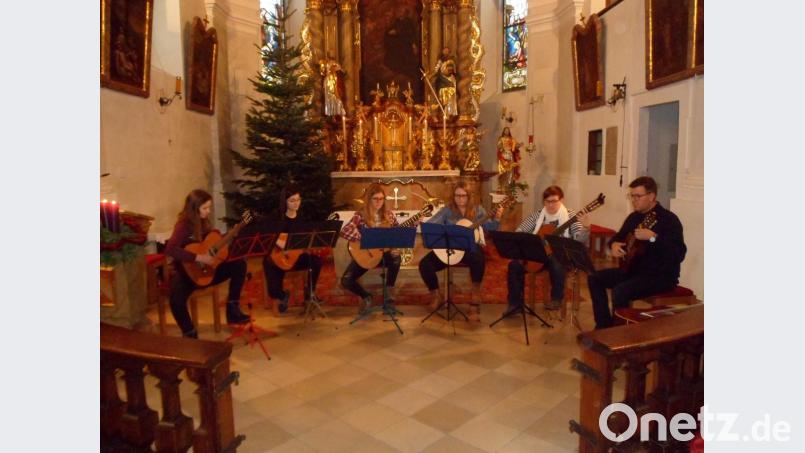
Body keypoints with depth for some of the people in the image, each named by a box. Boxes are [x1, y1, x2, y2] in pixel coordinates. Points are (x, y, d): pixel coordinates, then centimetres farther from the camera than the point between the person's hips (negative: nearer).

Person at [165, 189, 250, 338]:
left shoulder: (203, 221, 5)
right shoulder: (184, 225, -18)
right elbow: (170, 249, -34)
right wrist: (199, 258, -34)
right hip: (187, 272, -7)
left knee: (239, 264, -8)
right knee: (176, 299, -34)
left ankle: (232, 309, -3)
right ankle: (190, 334, -8)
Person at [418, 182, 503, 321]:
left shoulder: (477, 210, 4)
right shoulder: (447, 210, 1)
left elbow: (490, 228, -2)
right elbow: (429, 225, -8)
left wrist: (496, 219, -20)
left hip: (470, 248, -1)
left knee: (479, 261, -36)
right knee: (424, 264, -18)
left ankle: (475, 301, -20)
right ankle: (435, 295, 6)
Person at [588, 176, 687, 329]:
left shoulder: (669, 219, -16)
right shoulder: (634, 217, 8)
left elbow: (679, 254, -27)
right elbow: (619, 236, 22)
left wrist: (653, 238, -37)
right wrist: (614, 244, -2)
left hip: (661, 276, -9)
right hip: (635, 269, 9)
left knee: (620, 291, -31)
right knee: (594, 278, 0)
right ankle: (604, 326, 5)